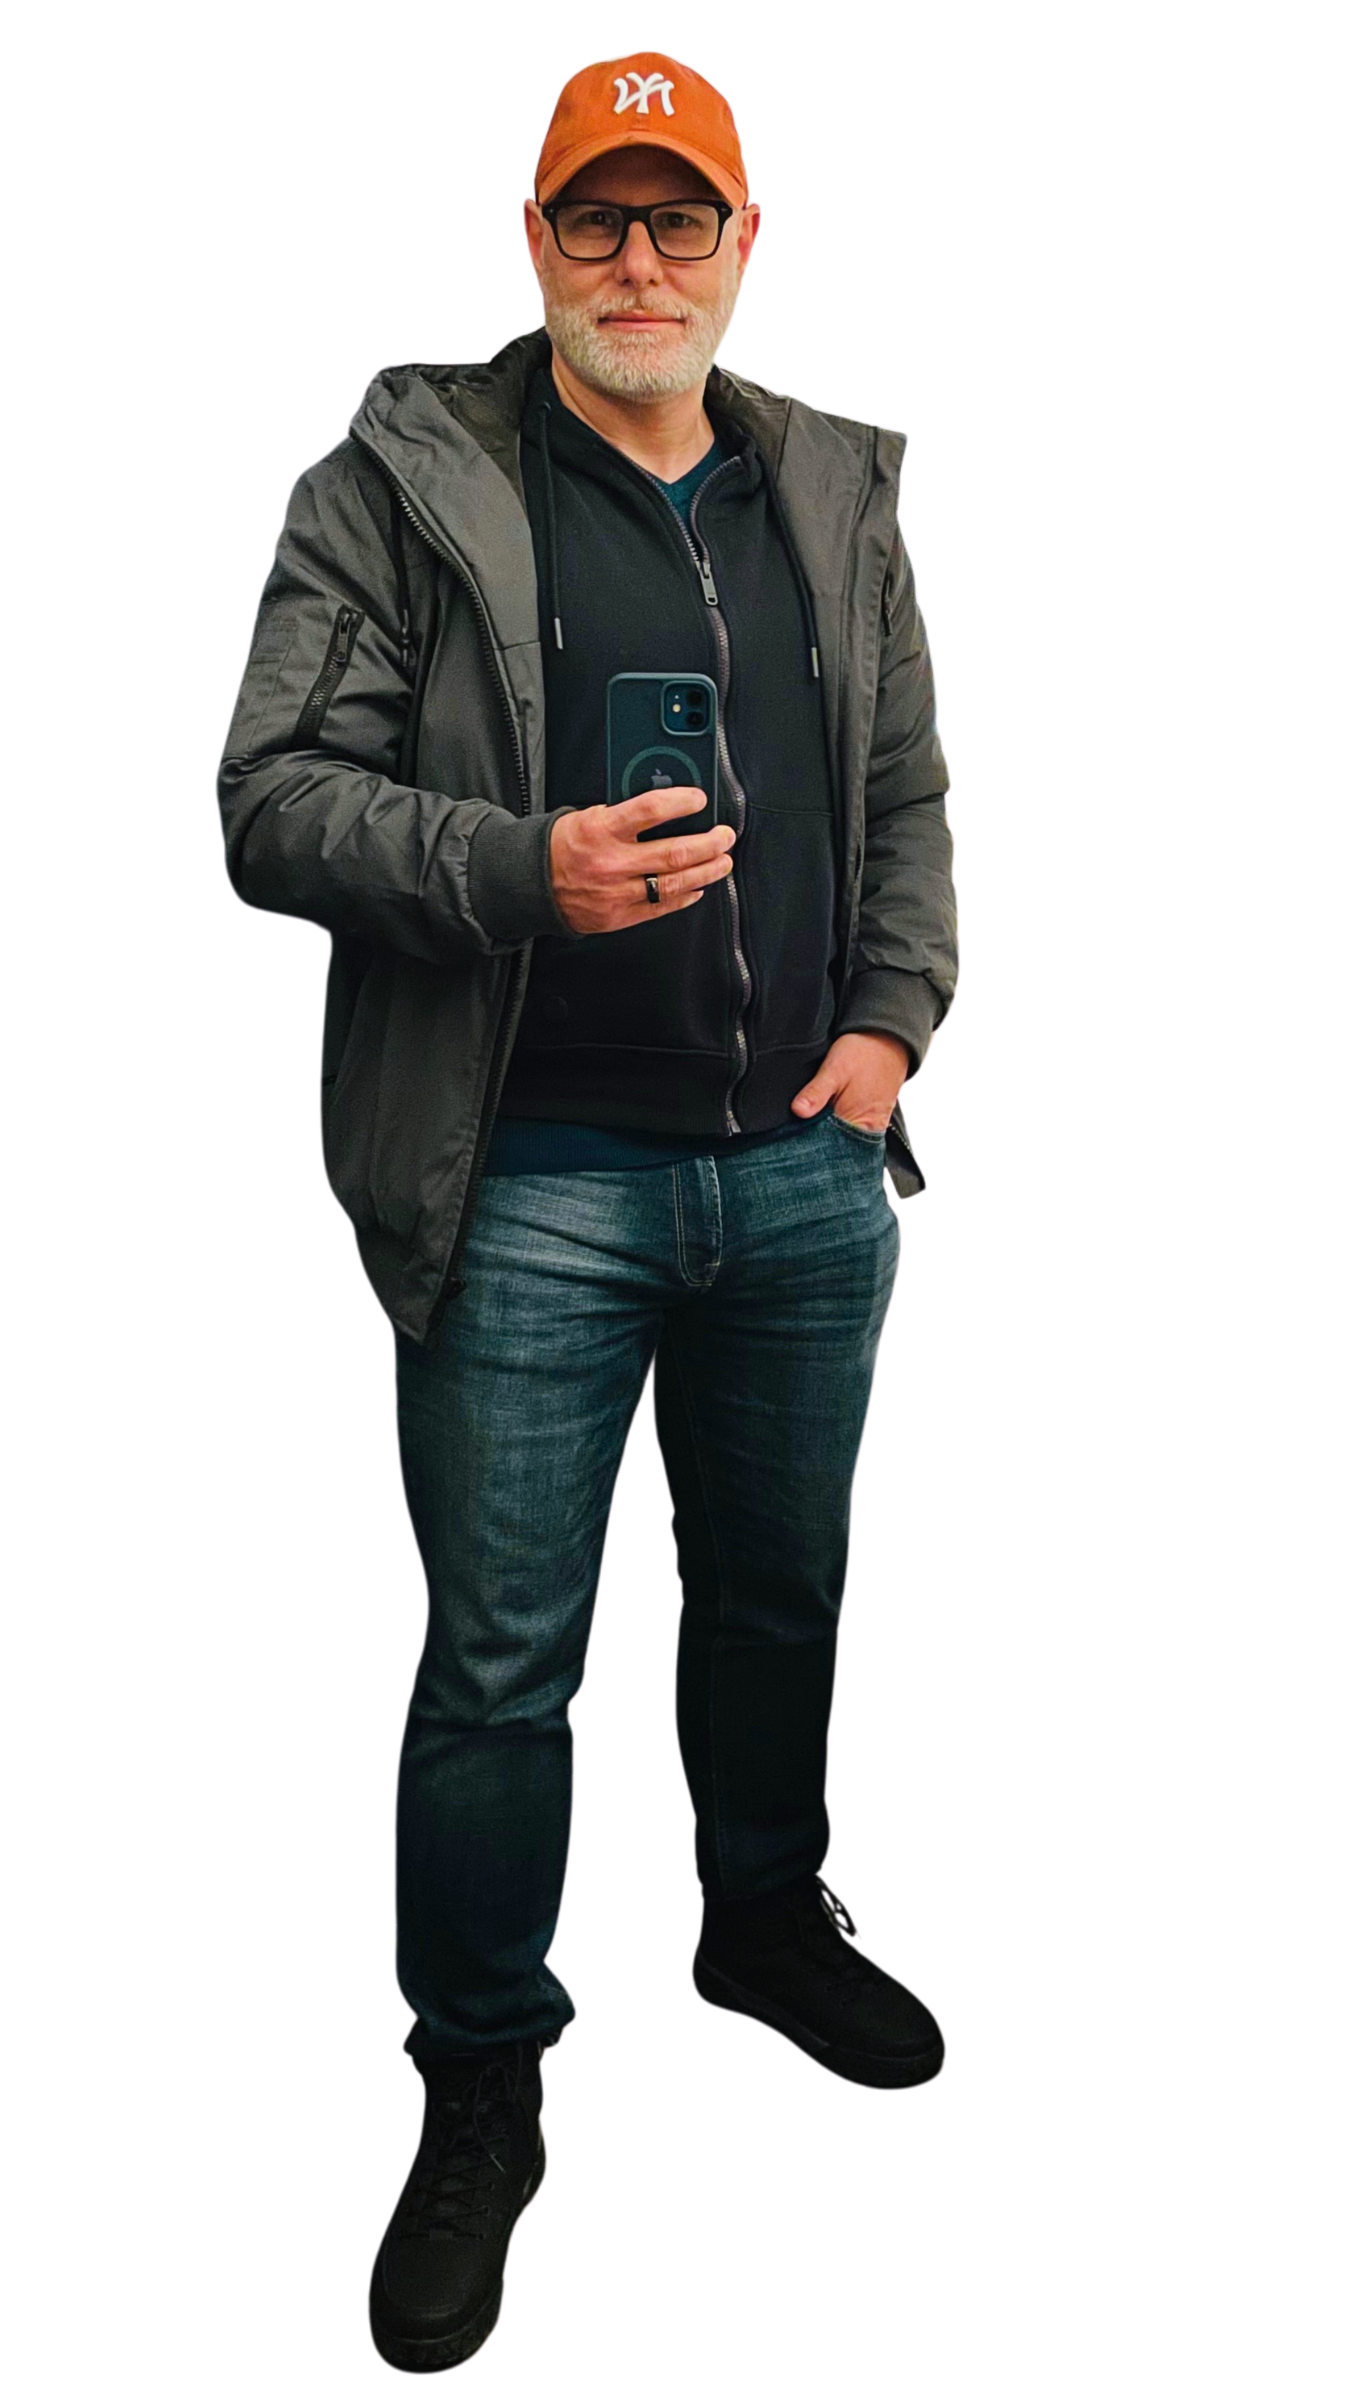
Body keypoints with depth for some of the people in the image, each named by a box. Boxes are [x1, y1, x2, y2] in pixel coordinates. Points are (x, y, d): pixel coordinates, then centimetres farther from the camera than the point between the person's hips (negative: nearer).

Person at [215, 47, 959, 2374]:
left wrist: (895, 1015, 1)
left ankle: (768, 1920, 46)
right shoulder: (398, 481, -3)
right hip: (533, 1192, -4)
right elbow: (269, 803, -9)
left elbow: (913, 793, 16)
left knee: (784, 1594, 20)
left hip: (811, 1173, 5)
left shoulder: (839, 490, 12)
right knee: (500, 1659, 5)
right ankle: (481, 2088, 26)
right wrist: (524, 871, -23)